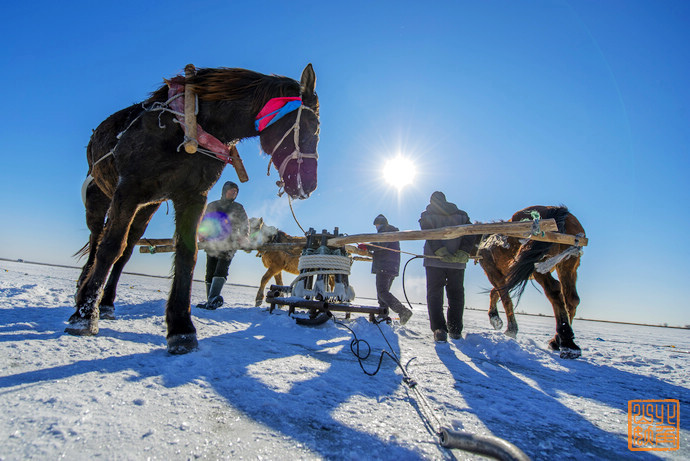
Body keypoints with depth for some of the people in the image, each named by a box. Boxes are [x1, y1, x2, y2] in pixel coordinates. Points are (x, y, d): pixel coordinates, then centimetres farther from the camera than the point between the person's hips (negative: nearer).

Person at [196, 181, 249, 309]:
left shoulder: (238, 208, 14)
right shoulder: (212, 205, 18)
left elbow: (245, 224, 8)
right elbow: (203, 221, 19)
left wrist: (244, 237, -12)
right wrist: (201, 233, -2)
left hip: (229, 245, -3)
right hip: (211, 244, 3)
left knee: (221, 271, -20)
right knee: (210, 274, -1)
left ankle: (213, 297, -31)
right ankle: (211, 301, 2)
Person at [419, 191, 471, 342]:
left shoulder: (427, 215, 9)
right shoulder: (461, 214, 15)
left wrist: (441, 252, -17)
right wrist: (463, 253, -11)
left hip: (434, 261, -2)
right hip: (458, 262, 2)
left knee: (434, 293, 2)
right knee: (456, 294, 12)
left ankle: (439, 329, -11)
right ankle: (455, 330, 13)